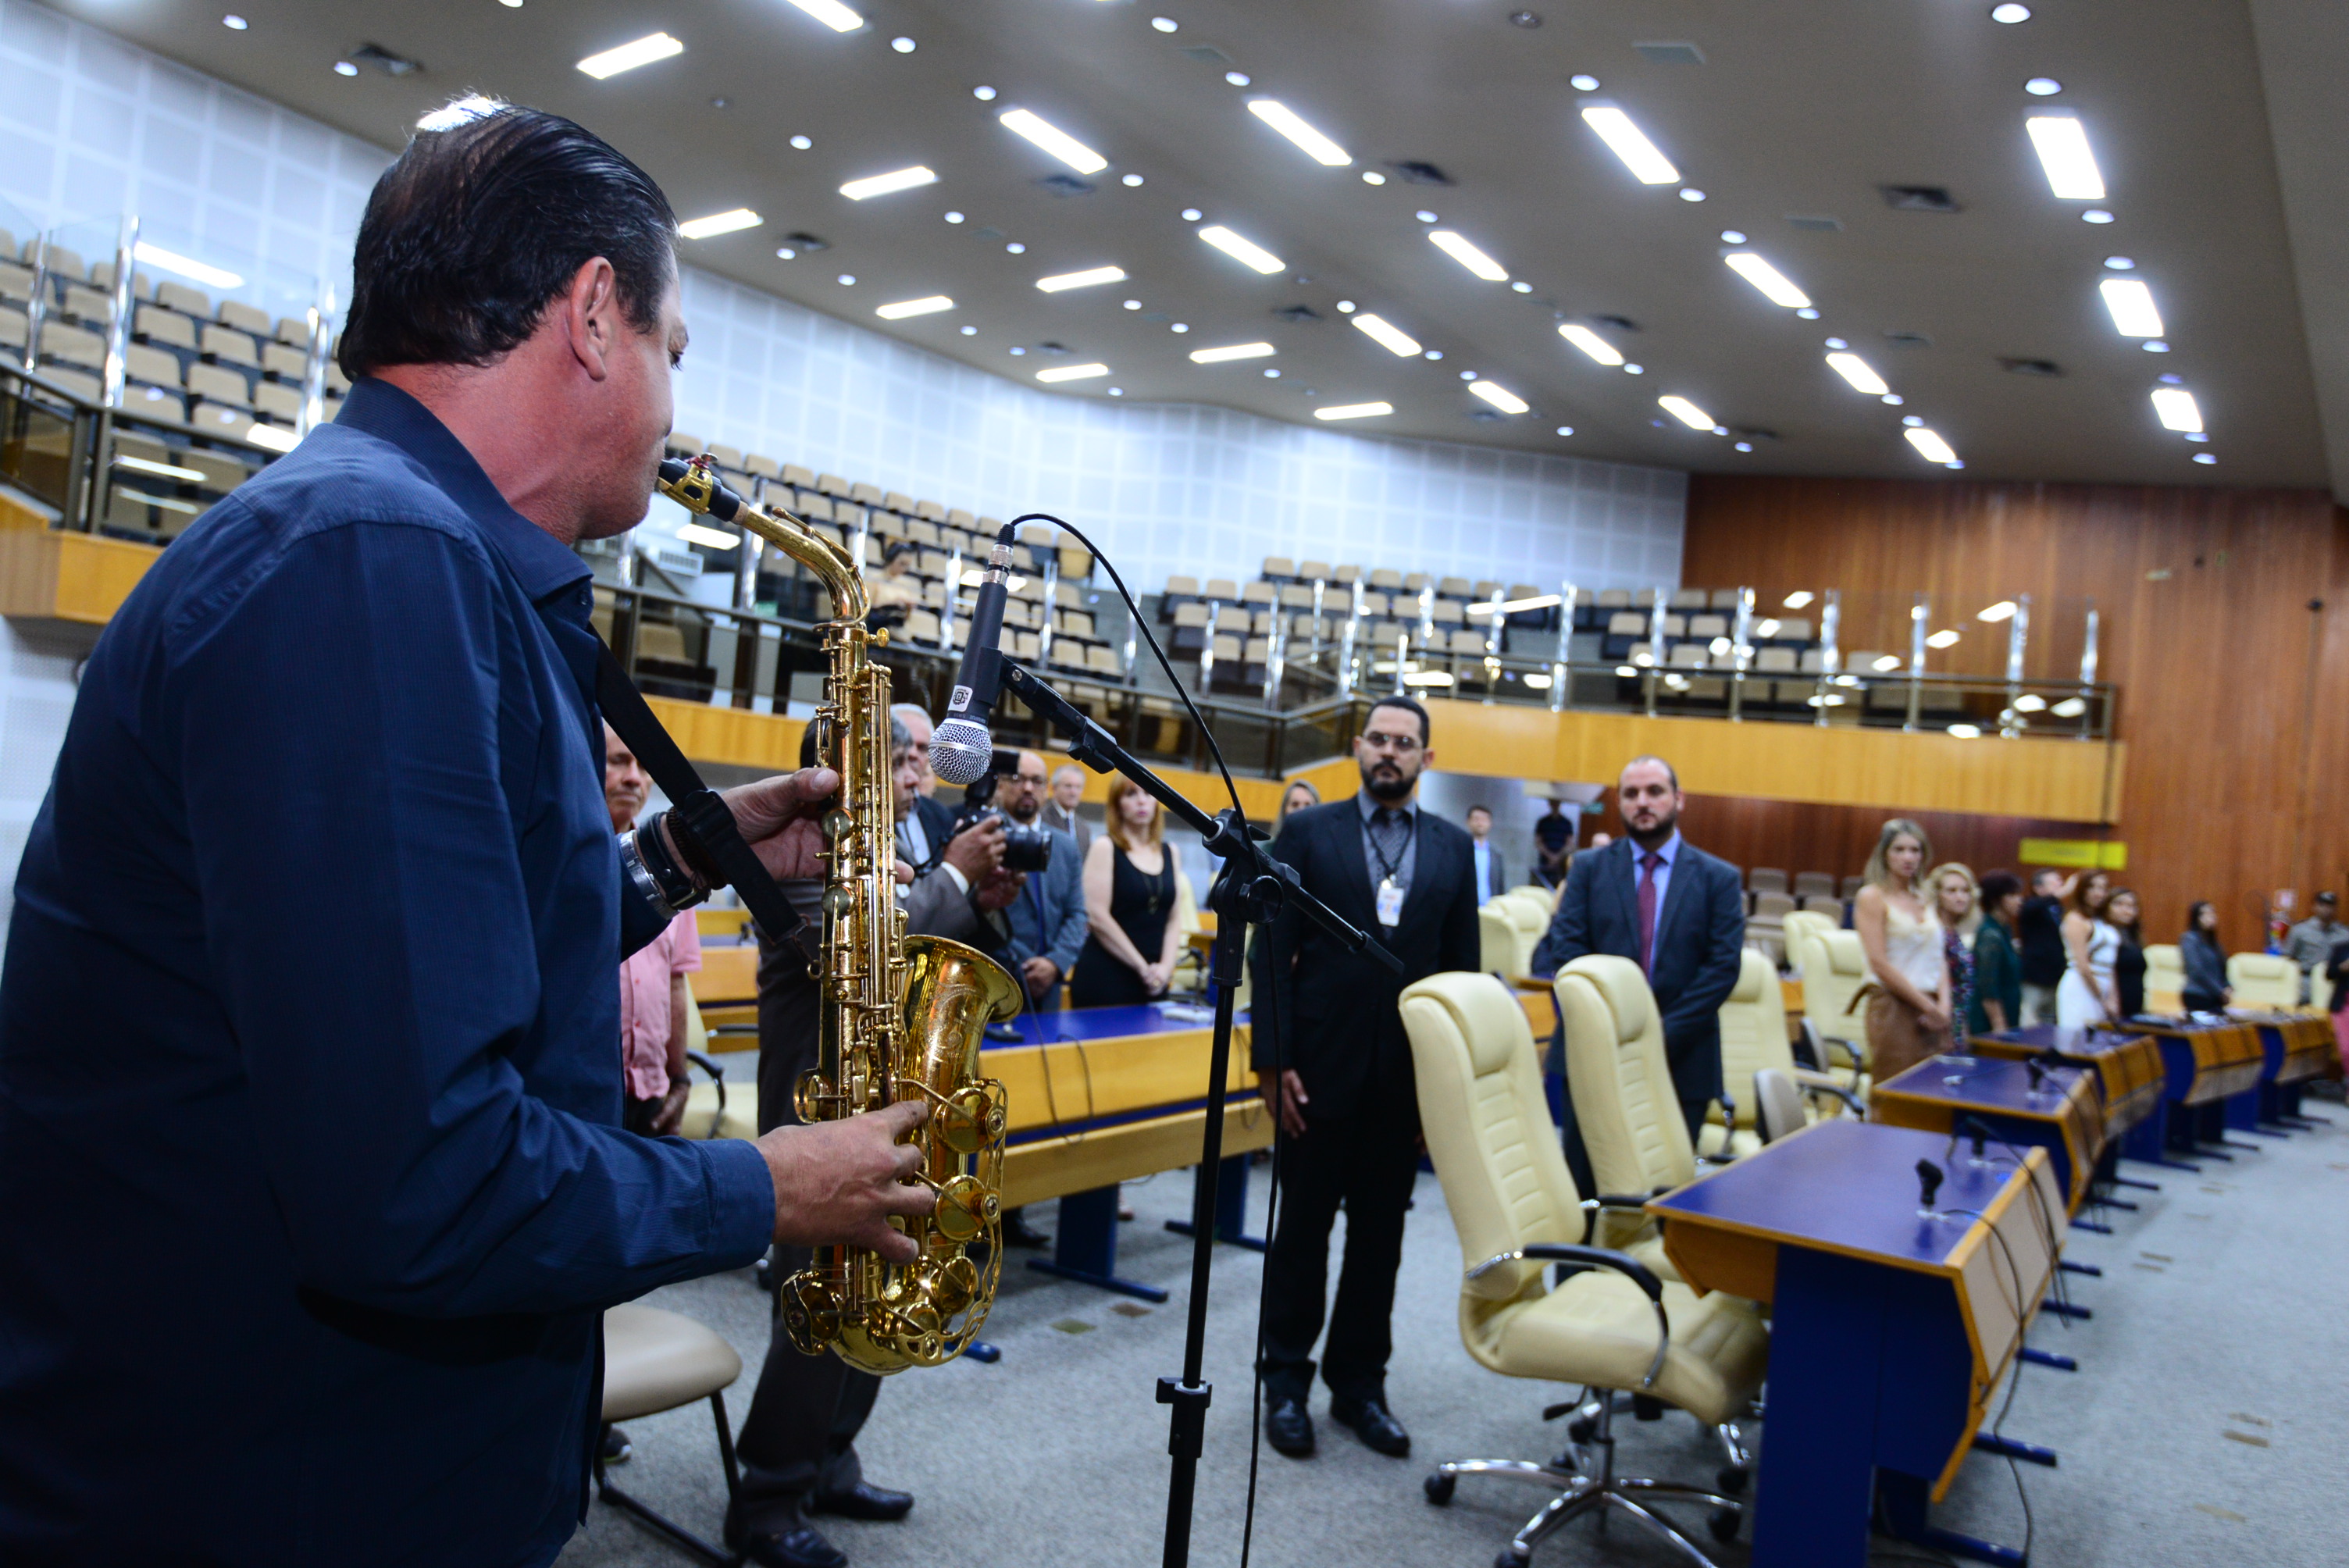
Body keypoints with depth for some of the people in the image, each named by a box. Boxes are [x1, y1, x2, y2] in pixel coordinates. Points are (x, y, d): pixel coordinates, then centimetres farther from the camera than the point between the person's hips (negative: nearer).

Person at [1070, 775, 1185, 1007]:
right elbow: (1098, 917, -11)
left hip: (1152, 983, 5)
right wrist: (1143, 968, -10)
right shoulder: (1105, 847, -3)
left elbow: (1173, 920, 11)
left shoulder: (1169, 853, 13)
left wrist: (1166, 966, -5)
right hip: (1105, 979, -5)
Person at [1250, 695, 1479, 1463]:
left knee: (1380, 1236, 12)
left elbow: (1462, 966, 7)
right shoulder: (1307, 833, -1)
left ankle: (1359, 1382, 27)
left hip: (1408, 1075, 3)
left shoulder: (1453, 848, 7)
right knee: (1302, 1231, 8)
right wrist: (1273, 1061, -10)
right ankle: (1287, 1382, 23)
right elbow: (1273, 953, -4)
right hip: (1319, 1068, -2)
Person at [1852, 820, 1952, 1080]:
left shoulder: (1923, 899, 17)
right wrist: (1927, 1005, -10)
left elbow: (1939, 958, 13)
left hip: (1933, 1013, 6)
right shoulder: (1872, 897, -3)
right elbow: (1879, 964, -10)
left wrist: (1943, 1004, -3)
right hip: (1894, 1007, -6)